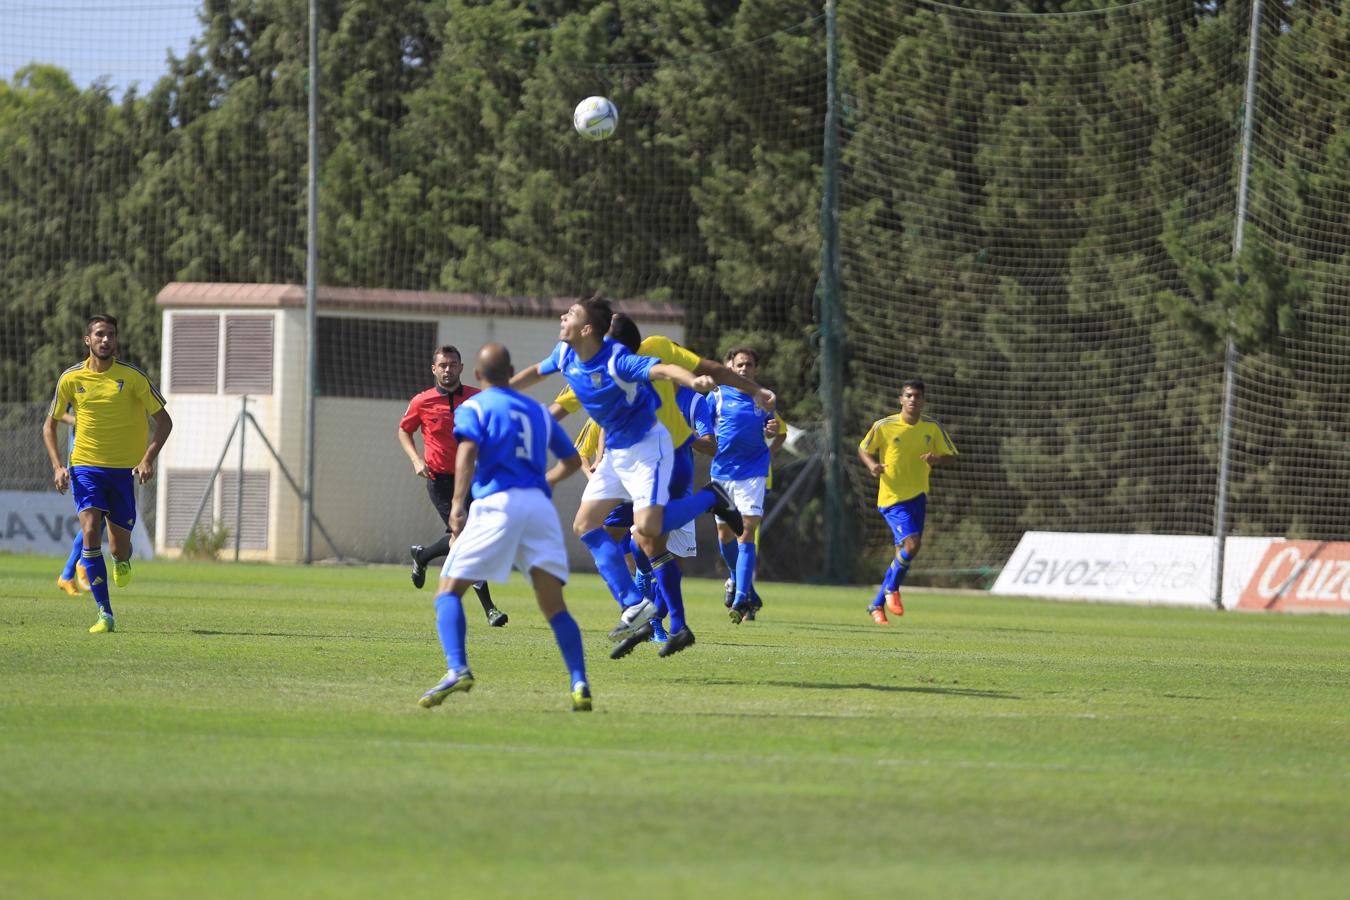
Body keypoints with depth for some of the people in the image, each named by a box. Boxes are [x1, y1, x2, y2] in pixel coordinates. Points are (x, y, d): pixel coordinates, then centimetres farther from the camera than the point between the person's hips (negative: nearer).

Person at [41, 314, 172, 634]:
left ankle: (123, 559, 45)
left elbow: (163, 421, -1)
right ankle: (105, 615, -17)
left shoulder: (133, 377, -6)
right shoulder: (71, 379, -2)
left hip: (125, 469, 0)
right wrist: (57, 466, -4)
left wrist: (148, 458, -16)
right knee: (91, 532, -19)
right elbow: (50, 425, 10)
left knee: (118, 549, 4)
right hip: (86, 466, 0)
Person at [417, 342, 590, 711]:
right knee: (554, 606, 2)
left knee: (448, 591, 2)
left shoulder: (473, 407, 9)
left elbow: (467, 450, -10)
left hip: (497, 504, -4)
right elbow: (572, 460, 32)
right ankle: (579, 684, -16)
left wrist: (458, 504, -17)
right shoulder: (537, 410, 24)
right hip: (540, 505, 4)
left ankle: (457, 669, -20)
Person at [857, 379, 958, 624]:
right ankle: (892, 590, 2)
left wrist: (937, 460, -14)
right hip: (892, 499, -5)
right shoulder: (883, 427, -6)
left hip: (918, 497, 5)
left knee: (903, 556, 7)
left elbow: (950, 455, 10)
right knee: (911, 544, -23)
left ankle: (877, 605, 23)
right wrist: (872, 465, -14)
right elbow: (863, 449, 7)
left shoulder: (932, 428, 2)